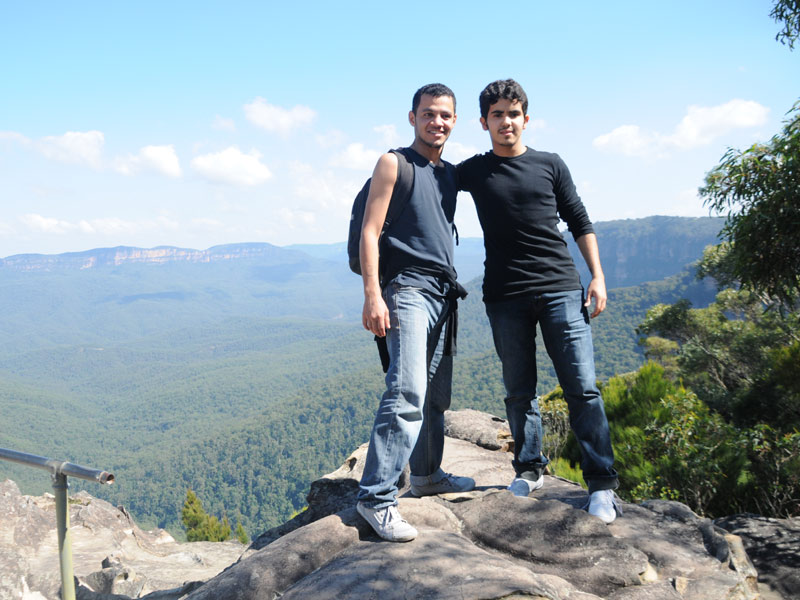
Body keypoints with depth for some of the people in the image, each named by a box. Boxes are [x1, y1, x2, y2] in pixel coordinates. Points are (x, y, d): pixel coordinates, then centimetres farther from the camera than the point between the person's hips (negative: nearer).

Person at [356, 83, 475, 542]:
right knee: (407, 392, -19)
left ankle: (427, 474, 28)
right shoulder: (394, 164, -1)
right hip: (407, 289, -8)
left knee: (437, 394, 13)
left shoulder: (452, 173, 19)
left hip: (443, 294, 8)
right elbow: (370, 232, -8)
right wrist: (372, 295, -18)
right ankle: (377, 496, -16)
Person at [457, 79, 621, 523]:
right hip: (505, 297, 1)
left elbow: (580, 223, 13)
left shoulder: (550, 165, 11)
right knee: (519, 390, 6)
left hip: (560, 288, -1)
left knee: (582, 387, -5)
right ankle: (530, 468, 23)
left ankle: (602, 484, 2)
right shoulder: (473, 171, 11)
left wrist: (597, 277, 5)